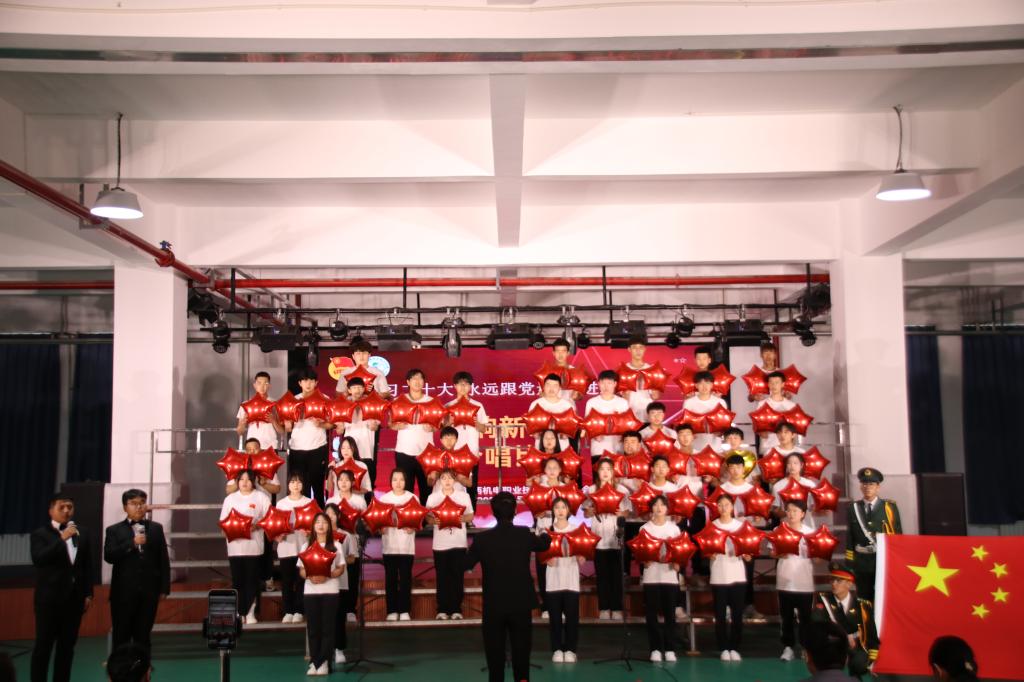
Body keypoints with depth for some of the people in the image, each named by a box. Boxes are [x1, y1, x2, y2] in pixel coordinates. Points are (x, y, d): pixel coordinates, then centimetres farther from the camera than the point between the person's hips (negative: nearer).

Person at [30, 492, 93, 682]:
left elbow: (87, 565, 10)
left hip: (74, 598, 4)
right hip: (49, 598, -4)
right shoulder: (40, 534, -2)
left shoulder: (82, 533, 10)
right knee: (43, 645, 0)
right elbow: (38, 559, -19)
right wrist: (62, 538, -24)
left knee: (67, 645, 8)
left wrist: (88, 593, 6)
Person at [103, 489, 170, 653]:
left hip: (149, 591, 2)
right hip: (124, 592, -1)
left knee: (143, 635, 7)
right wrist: (132, 544, -19)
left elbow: (163, 560, 7)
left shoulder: (156, 528, 10)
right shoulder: (114, 530, 4)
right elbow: (109, 556, -9)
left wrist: (164, 588, 1)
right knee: (121, 636, 4)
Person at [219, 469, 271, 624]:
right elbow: (223, 521, 9)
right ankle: (239, 612, 11)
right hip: (235, 545, 2)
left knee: (252, 580, 1)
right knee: (237, 580, 3)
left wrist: (256, 525, -16)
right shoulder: (230, 498, 10)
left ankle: (250, 613, 8)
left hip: (254, 546, -2)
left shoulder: (261, 497, 4)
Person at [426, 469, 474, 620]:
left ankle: (456, 609, 9)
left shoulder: (464, 496, 4)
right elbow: (428, 518, 4)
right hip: (440, 543, 0)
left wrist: (460, 518, -15)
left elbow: (470, 516, 5)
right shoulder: (432, 497, 4)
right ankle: (442, 610, 10)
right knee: (442, 577, 3)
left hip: (459, 543, 0)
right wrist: (435, 520, -18)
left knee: (458, 577, 2)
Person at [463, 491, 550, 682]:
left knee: (495, 654, 9)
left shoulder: (482, 539, -10)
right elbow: (544, 544, 16)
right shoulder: (524, 534, -7)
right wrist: (545, 535, 39)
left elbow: (465, 565, 3)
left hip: (493, 606, 0)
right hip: (521, 604, 1)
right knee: (521, 652, 10)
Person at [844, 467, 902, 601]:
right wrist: (848, 563, 2)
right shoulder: (853, 508, 5)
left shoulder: (890, 507, 1)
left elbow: (898, 536, 2)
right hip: (861, 564, 1)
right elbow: (850, 537, 5)